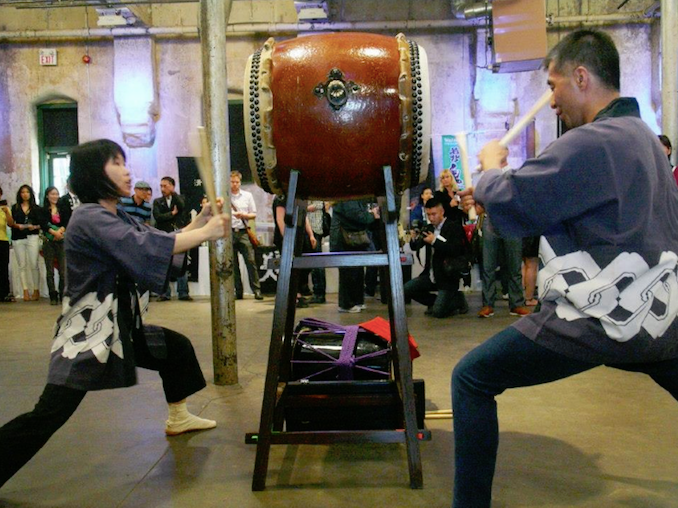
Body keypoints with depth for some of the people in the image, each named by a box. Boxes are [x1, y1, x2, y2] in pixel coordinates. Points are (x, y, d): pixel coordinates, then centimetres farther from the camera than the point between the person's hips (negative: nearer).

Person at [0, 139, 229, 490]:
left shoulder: (116, 218, 12)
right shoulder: (89, 217, -19)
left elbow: (160, 243, 11)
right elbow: (146, 248, -30)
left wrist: (199, 222, -2)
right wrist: (205, 234, -22)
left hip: (119, 326, 10)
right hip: (86, 332, -10)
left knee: (178, 348, 19)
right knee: (48, 415, -15)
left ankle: (178, 418, 35)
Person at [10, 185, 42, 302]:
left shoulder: (36, 208, 10)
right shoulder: (15, 208, 14)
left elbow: (41, 224, 7)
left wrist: (35, 227, -12)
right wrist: (18, 226, -11)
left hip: (32, 237, -2)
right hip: (18, 239, 2)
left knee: (34, 265, -6)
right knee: (22, 265, 1)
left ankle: (36, 290, 2)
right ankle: (26, 291, 4)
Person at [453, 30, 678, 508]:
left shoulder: (593, 143, -17)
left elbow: (512, 203, -18)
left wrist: (492, 168, 3)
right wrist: (495, 193, 11)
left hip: (600, 321, -9)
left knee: (471, 380, -1)